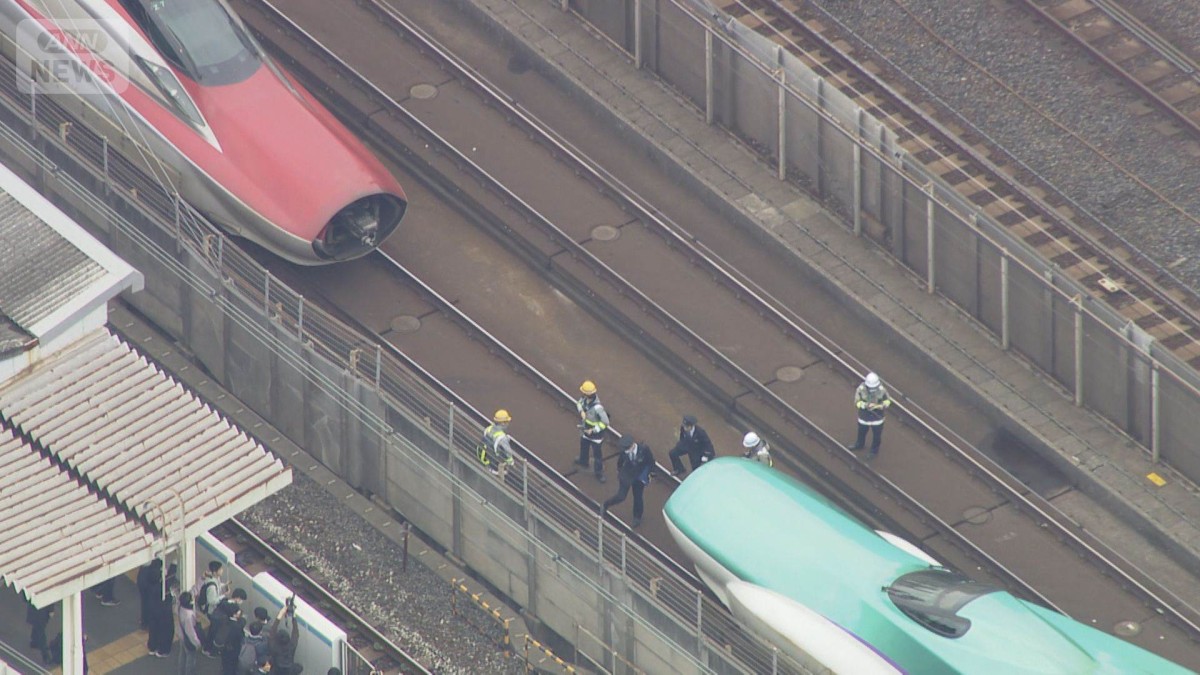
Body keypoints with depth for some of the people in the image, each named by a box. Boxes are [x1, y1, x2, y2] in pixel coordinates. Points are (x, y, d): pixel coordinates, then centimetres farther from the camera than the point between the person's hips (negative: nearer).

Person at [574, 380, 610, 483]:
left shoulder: (597, 408, -41)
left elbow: (605, 422, -34)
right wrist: (581, 411, -18)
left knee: (597, 453, 10)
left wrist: (593, 430, -28)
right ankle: (583, 462, 59)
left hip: (595, 434, -8)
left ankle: (599, 473, 30)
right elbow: (579, 403, 4)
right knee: (583, 446, 32)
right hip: (585, 430, 8)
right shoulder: (586, 399, -19)